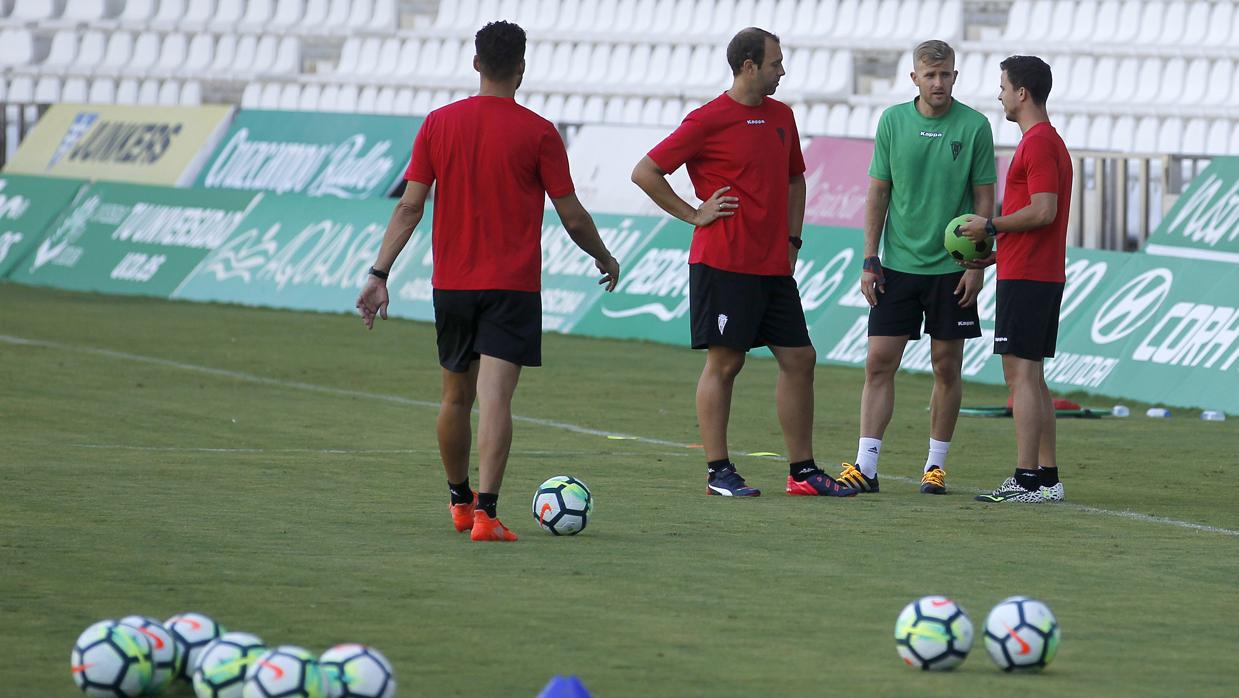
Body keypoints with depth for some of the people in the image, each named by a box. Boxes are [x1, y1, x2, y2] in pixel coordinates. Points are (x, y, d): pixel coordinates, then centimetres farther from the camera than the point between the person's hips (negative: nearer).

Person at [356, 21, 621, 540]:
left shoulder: (439, 123, 2)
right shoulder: (538, 133, -6)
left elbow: (409, 207, 0)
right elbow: (572, 216, -2)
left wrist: (380, 273, 3)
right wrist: (605, 259, 16)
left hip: (451, 283, 4)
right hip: (513, 284, -4)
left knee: (456, 396, 18)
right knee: (495, 399, -11)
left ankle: (460, 501, 33)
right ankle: (485, 512, -22)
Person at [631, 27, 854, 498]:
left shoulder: (781, 116, 12)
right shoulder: (709, 120, -9)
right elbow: (645, 173, -8)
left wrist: (791, 239, 15)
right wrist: (694, 215, -8)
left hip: (774, 265, 7)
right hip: (723, 262, -7)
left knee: (799, 359, 5)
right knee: (724, 362, -4)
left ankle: (802, 471, 11)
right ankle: (718, 473, 2)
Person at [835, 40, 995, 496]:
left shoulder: (974, 127, -3)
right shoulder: (893, 121, 2)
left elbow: (984, 199, 1)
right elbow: (878, 193, 6)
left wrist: (977, 265, -5)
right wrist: (870, 260, 1)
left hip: (951, 267, -1)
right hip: (897, 265, 1)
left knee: (947, 367, 4)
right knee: (879, 363, -4)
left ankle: (936, 464, 14)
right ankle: (866, 465, -4)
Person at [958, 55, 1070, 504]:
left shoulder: (1038, 144, -14)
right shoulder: (1049, 141, 19)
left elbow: (1042, 211, -22)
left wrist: (990, 227, -11)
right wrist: (995, 255, 20)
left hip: (1025, 278, -10)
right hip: (1042, 276, 10)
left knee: (1021, 374, -10)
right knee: (1032, 378, 12)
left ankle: (1027, 480, -13)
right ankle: (1046, 477, 12)